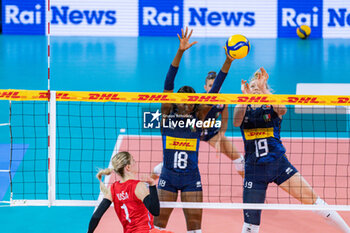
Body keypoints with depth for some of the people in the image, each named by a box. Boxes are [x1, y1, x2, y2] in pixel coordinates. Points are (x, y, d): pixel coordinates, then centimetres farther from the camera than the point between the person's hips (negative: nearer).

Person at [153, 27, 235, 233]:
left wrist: (228, 63, -19)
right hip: (168, 177, 0)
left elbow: (214, 91, -8)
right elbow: (168, 84, -12)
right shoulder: (167, 115, -2)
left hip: (191, 179, 0)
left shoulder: (197, 119, 0)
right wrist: (180, 52, -23)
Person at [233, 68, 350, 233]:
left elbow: (282, 109, -23)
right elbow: (236, 121, -19)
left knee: (312, 199, -7)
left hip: (278, 163, 0)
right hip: (254, 168, 0)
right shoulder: (243, 109, 5)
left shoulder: (272, 107, 3)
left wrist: (264, 90, -37)